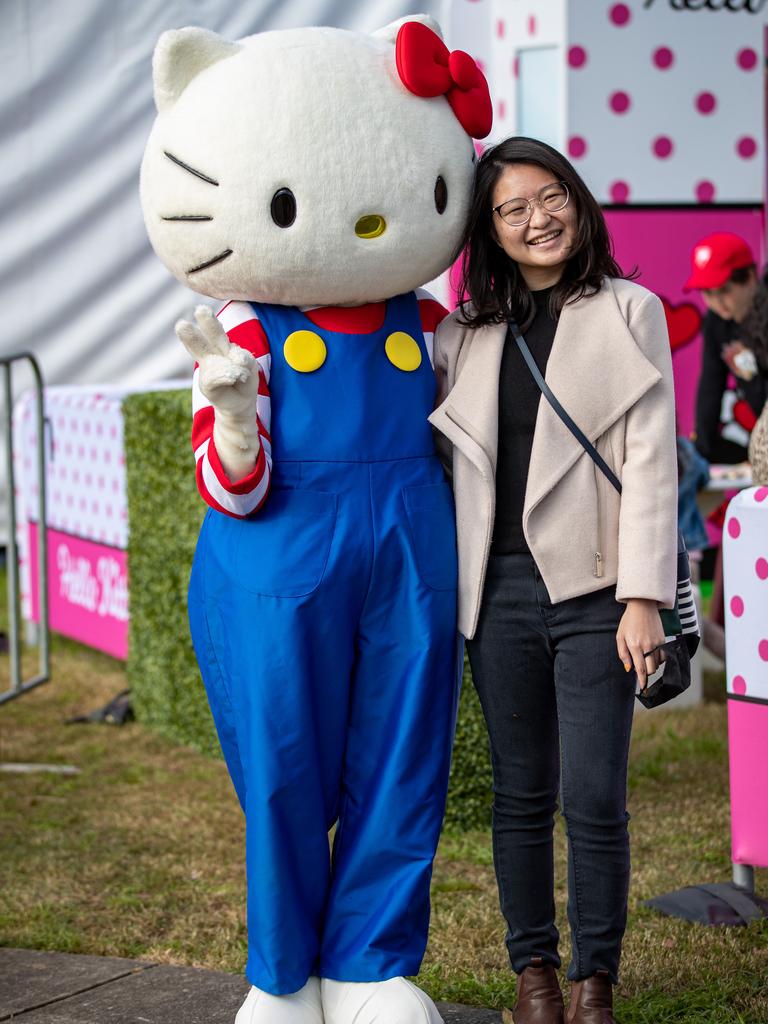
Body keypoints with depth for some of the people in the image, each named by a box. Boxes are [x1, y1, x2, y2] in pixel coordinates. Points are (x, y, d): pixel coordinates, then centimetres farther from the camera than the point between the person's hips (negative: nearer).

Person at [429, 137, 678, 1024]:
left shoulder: (628, 312, 2)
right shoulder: (468, 331, 11)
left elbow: (650, 463, -4)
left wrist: (643, 598, -11)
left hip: (590, 590, -3)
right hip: (500, 588, 3)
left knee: (595, 800, -3)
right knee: (521, 796, 10)